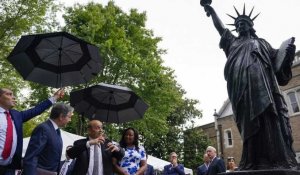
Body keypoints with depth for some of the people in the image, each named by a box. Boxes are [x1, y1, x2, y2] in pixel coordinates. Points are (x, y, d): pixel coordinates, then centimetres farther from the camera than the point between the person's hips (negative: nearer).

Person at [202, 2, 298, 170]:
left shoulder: (261, 43, 26)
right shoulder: (233, 41, 32)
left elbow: (275, 58, 15)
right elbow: (220, 26, 35)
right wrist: (212, 10, 38)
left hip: (261, 83, -1)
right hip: (242, 86, 1)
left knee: (267, 117, -15)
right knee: (249, 122, -9)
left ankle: (279, 160, -18)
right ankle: (254, 162, -12)